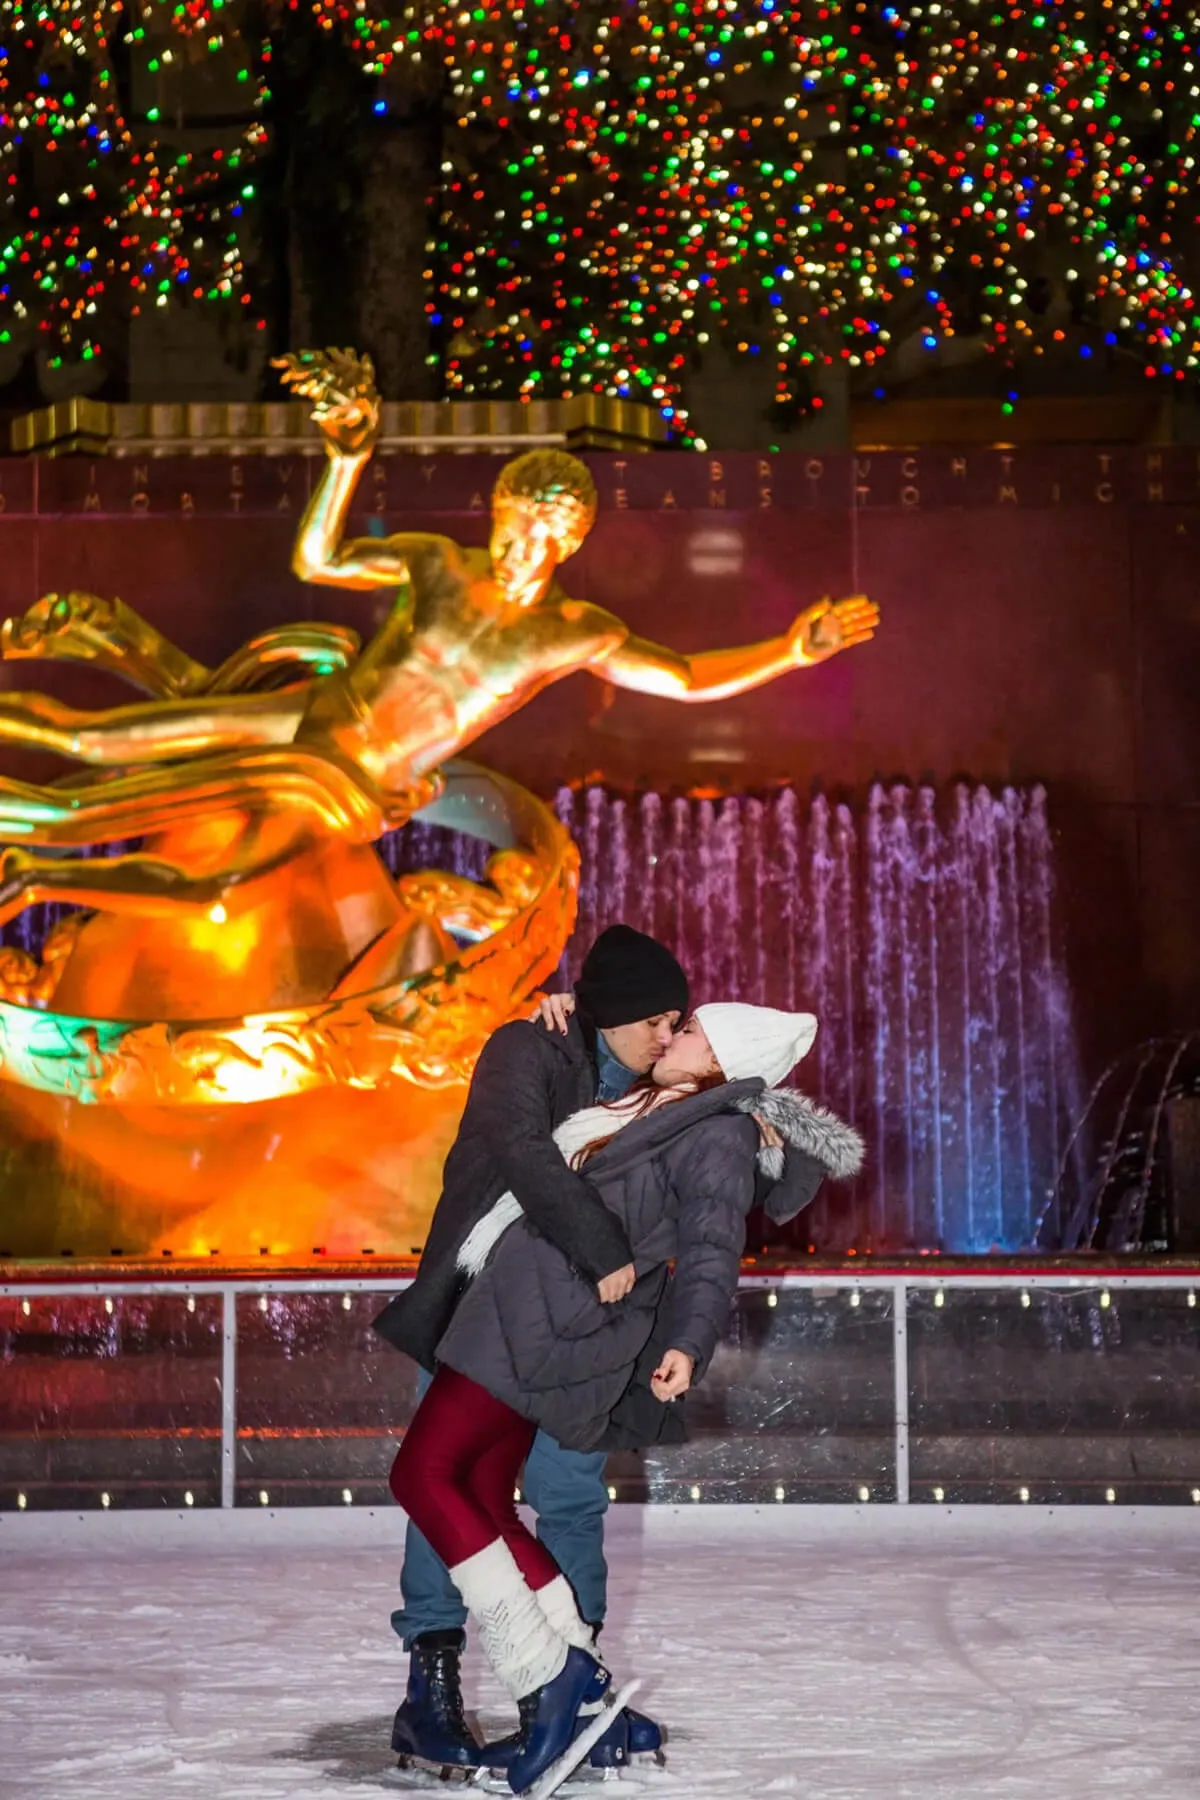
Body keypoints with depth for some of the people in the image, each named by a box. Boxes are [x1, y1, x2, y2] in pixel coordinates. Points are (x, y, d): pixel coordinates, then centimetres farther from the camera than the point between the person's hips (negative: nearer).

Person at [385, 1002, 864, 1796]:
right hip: (516, 1307, 10)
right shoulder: (651, 1106, 21)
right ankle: (581, 1688, 10)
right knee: (483, 1500, 7)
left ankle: (551, 1682, -15)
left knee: (425, 1474, -16)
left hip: (546, 1316, -10)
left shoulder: (718, 1134, -6)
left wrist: (688, 1341, -35)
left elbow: (713, 1249, -20)